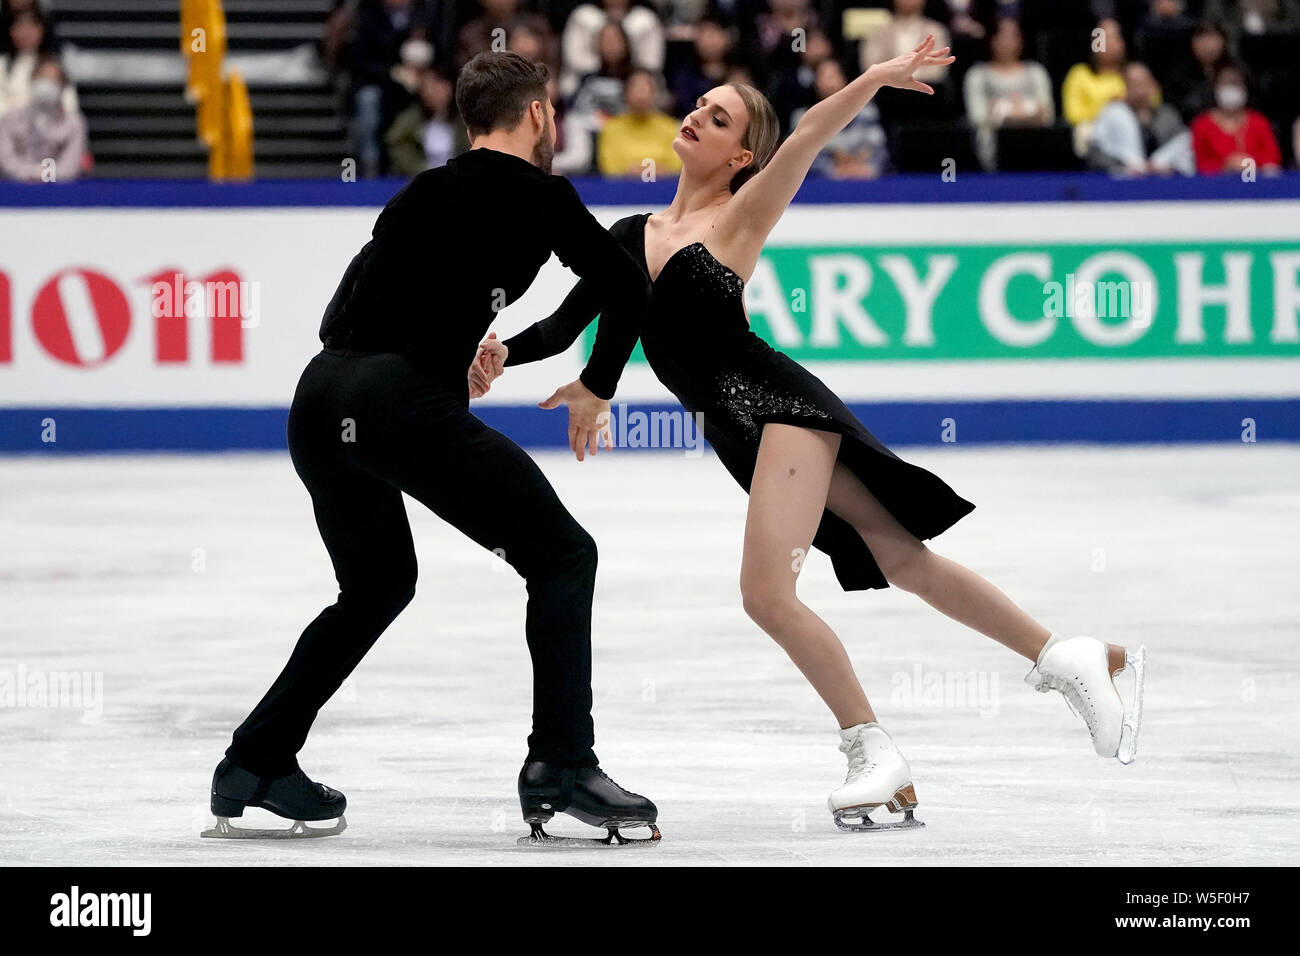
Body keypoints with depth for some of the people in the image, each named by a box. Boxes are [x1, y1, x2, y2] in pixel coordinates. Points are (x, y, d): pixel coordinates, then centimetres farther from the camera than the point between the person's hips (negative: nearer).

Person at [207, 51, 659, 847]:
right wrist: (596, 389, 20)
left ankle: (256, 763, 25)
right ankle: (561, 766, -7)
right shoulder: (535, 193, 7)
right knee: (563, 557, 3)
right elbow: (631, 293, 3)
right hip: (403, 400, -7)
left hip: (319, 398, 7)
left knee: (378, 583, 27)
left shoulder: (421, 194, 25)